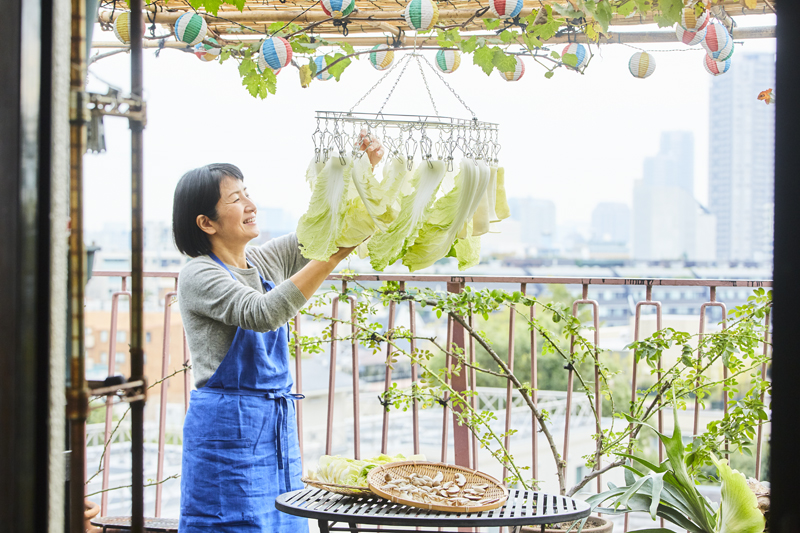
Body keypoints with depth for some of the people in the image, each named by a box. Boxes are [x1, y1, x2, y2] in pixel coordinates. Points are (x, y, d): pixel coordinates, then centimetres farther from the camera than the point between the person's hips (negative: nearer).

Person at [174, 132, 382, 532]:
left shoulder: (266, 262, 11)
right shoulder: (198, 275, -11)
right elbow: (262, 313, -27)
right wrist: (330, 257, -32)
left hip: (277, 425, 7)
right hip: (228, 429, -7)